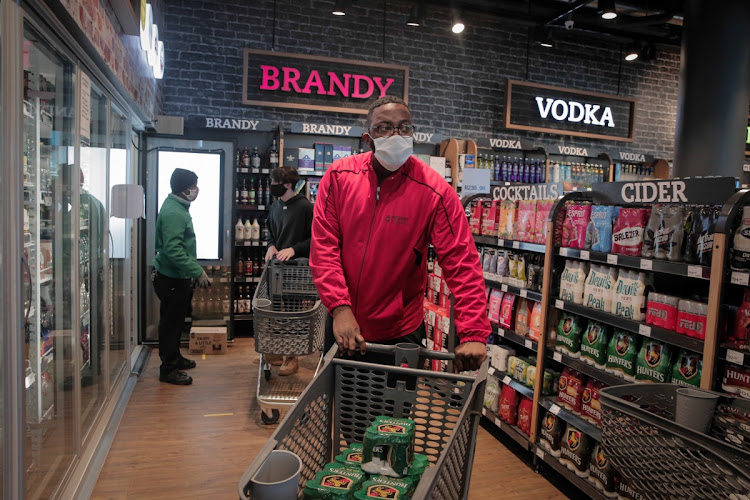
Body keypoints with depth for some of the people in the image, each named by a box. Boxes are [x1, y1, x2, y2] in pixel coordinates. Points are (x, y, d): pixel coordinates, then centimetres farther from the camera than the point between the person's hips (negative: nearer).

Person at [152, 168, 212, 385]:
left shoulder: (178, 207, 10)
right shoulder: (173, 212, -23)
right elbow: (173, 250, -29)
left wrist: (192, 272, 23)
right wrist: (198, 272, -27)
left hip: (177, 277, 10)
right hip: (171, 279, -10)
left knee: (175, 320, 21)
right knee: (171, 323, 1)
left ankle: (174, 358, 36)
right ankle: (168, 369, 13)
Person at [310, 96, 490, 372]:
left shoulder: (434, 191, -16)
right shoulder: (339, 176, -9)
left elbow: (461, 262, -18)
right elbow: (324, 245, -10)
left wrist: (473, 334, -26)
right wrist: (340, 307, -20)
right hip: (343, 327, 3)